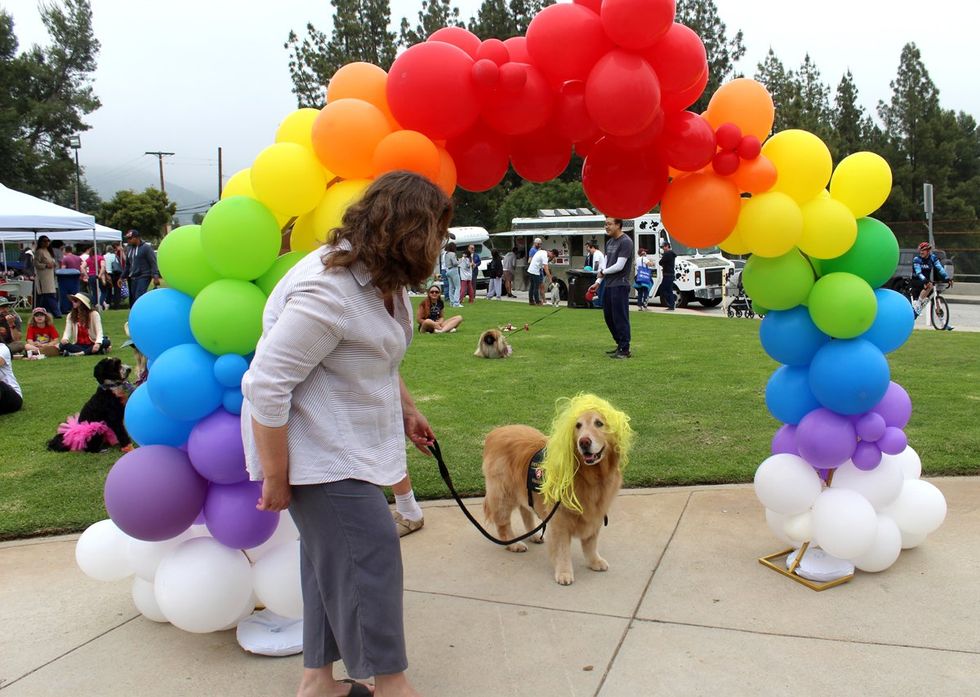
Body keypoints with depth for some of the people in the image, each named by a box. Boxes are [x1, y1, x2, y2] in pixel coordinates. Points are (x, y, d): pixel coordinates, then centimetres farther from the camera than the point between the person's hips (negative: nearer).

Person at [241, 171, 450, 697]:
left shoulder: (382, 281, 4)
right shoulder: (328, 293, -28)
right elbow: (266, 386, -27)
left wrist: (407, 411, 20)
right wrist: (275, 476, -21)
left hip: (346, 443, 10)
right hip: (313, 450, -10)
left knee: (332, 554, 16)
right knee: (368, 551, -6)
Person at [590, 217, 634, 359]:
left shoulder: (625, 242, -12)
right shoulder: (609, 242, 15)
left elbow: (619, 266, -17)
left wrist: (603, 272, -3)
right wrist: (598, 282, 11)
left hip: (620, 286, -9)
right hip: (609, 285, 9)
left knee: (620, 318, -5)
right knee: (609, 316, 14)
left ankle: (625, 350, 2)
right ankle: (620, 345, 27)